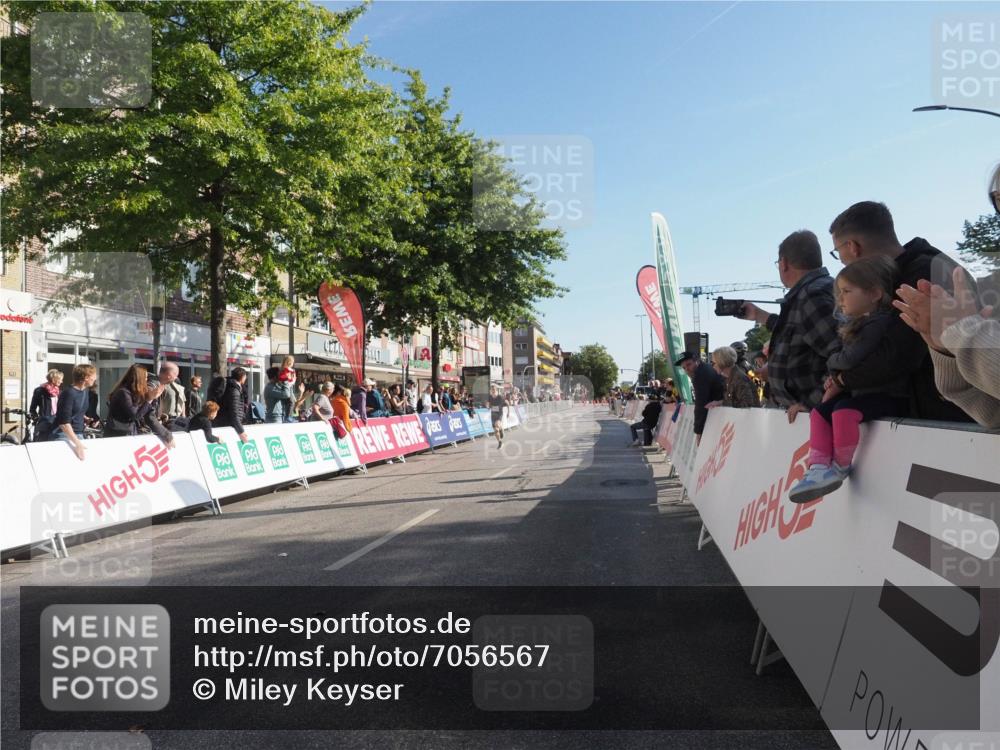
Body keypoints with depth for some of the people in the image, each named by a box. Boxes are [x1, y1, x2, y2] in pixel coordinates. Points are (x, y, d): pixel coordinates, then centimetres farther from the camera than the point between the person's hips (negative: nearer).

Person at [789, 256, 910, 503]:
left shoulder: (879, 322, -17)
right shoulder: (859, 324, 15)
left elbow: (850, 359, -24)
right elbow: (845, 362, 20)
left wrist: (833, 361, -2)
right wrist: (837, 381, 1)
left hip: (889, 395, -10)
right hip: (862, 390, 10)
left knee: (844, 410, -31)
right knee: (820, 412, 1)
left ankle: (841, 467, -11)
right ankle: (818, 469, -7)